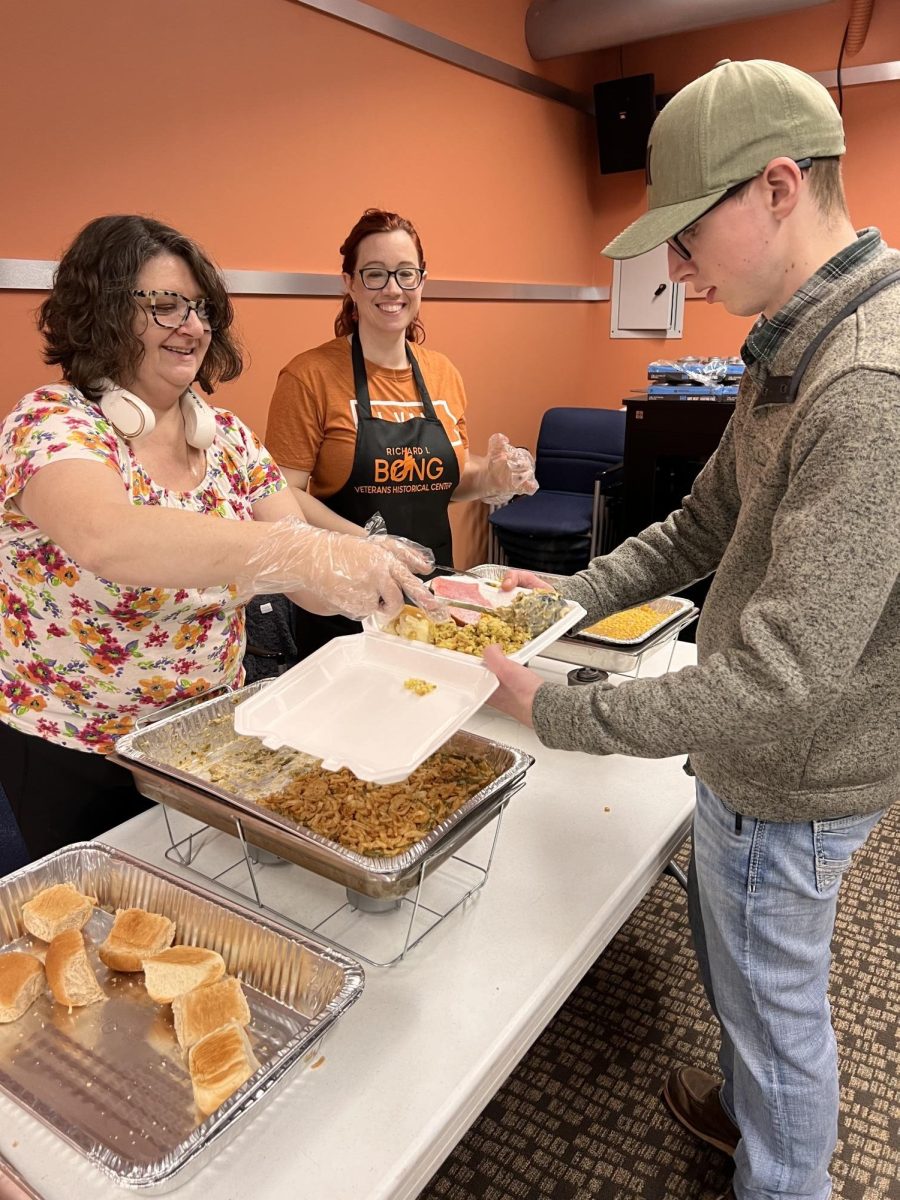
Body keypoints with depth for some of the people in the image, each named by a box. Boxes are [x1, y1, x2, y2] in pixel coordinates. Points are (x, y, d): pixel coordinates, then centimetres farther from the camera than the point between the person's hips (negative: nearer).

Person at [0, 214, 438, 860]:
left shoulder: (228, 436, -1)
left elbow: (309, 580, -7)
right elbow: (106, 539, -41)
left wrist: (394, 585, -27)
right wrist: (309, 551, -49)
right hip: (71, 760, -4)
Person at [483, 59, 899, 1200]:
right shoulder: (795, 347, 4)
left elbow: (783, 679, -33)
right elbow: (705, 522, 9)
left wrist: (554, 711, -24)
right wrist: (571, 593, -3)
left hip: (790, 779, -9)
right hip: (754, 752, 9)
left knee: (771, 998, 15)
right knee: (727, 948, 29)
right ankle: (756, 1107, 57)